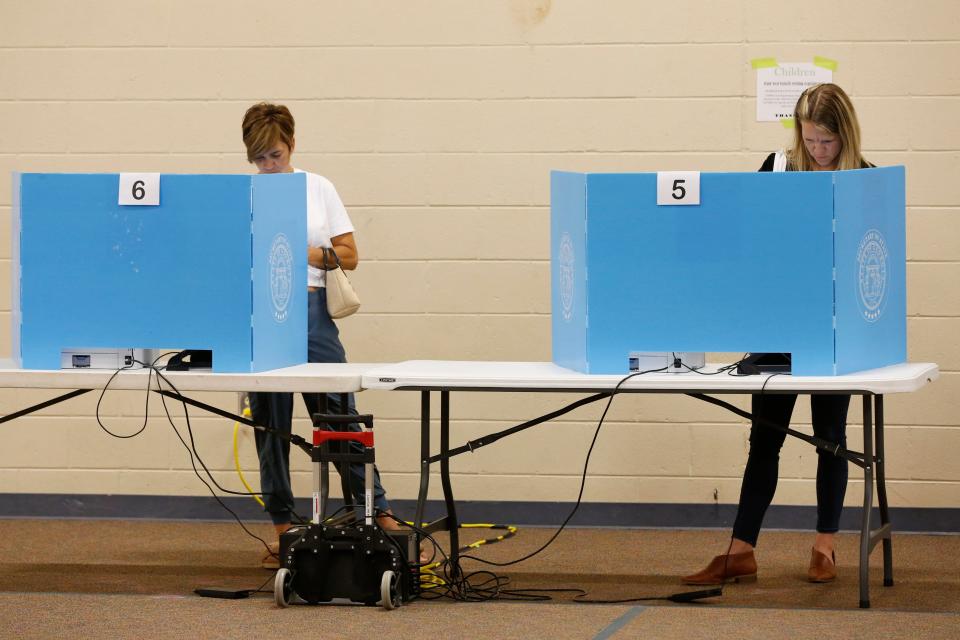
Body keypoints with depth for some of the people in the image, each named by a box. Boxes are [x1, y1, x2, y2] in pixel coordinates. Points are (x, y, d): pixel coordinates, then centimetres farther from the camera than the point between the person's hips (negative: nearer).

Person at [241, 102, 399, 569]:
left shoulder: (318, 189, 6)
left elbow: (349, 255, 4)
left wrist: (302, 254, -11)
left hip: (312, 311, -1)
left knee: (340, 415, -3)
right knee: (270, 425, 4)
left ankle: (380, 514, 4)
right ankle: (283, 533, 12)